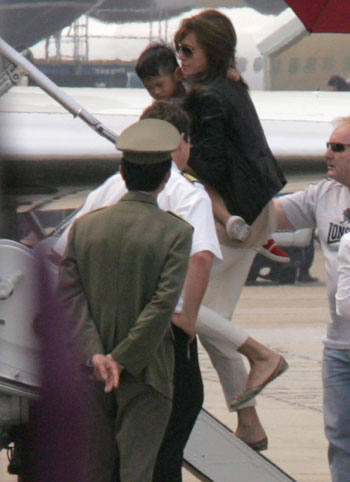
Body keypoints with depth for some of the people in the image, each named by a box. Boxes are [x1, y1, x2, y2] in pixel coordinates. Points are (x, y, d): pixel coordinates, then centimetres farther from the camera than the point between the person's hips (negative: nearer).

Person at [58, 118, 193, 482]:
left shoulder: (84, 226, 3)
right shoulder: (175, 233, -8)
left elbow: (68, 293, -3)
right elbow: (164, 304, -15)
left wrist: (94, 354, -9)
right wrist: (122, 360, -12)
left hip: (91, 373, 4)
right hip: (146, 371, -4)